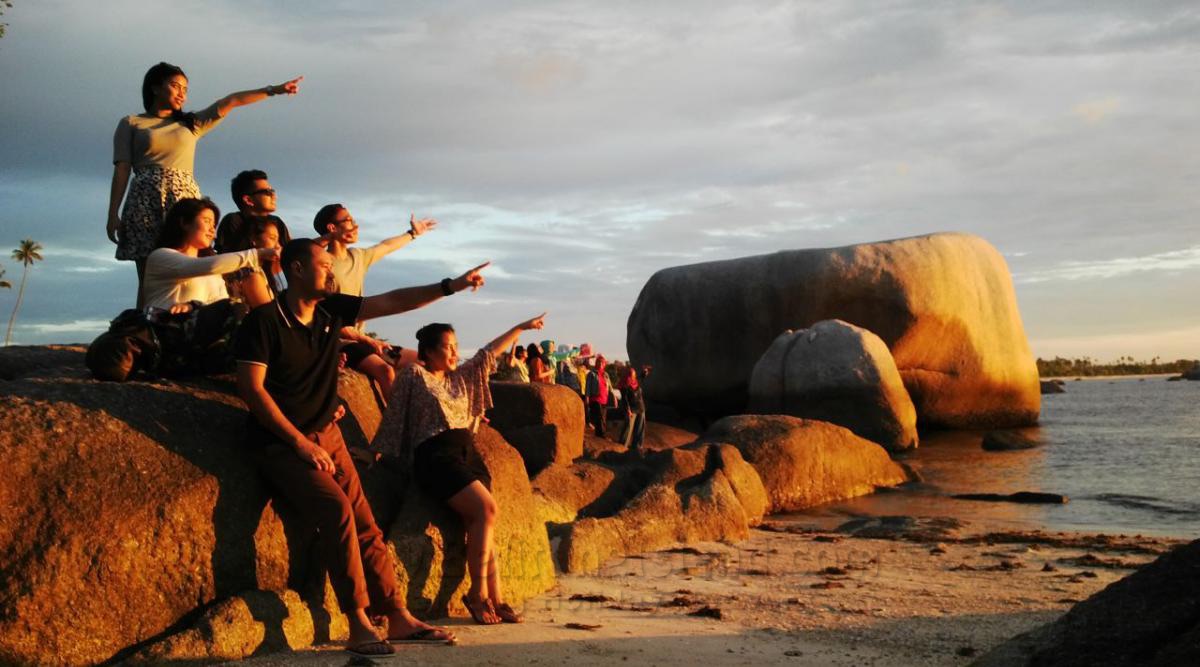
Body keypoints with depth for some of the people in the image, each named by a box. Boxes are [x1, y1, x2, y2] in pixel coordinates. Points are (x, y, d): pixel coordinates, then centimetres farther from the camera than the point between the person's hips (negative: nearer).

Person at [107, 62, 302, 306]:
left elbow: (231, 101, 18)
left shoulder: (191, 123, 24)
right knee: (148, 279, -8)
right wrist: (113, 214, -5)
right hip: (145, 201, -2)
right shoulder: (130, 124, 15)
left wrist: (274, 90, 11)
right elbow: (122, 170, 5)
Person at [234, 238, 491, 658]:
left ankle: (398, 617, 1)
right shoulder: (264, 321, -12)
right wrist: (301, 443, -17)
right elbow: (251, 389, -16)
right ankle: (358, 624, -18)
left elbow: (392, 302, 8)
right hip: (280, 444, -6)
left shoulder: (331, 310, 6)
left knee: (365, 524, -2)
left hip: (326, 436, 7)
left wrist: (450, 287, 2)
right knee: (337, 509, -25)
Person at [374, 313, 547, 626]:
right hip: (435, 456, -6)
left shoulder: (460, 377, 22)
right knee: (485, 509, -22)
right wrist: (377, 452, 6)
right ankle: (477, 593, -13)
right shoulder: (413, 374, 4)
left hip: (467, 453, 7)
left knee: (482, 519, -11)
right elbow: (394, 417, 5)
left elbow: (488, 353, 26)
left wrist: (521, 327, 29)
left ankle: (495, 598, -12)